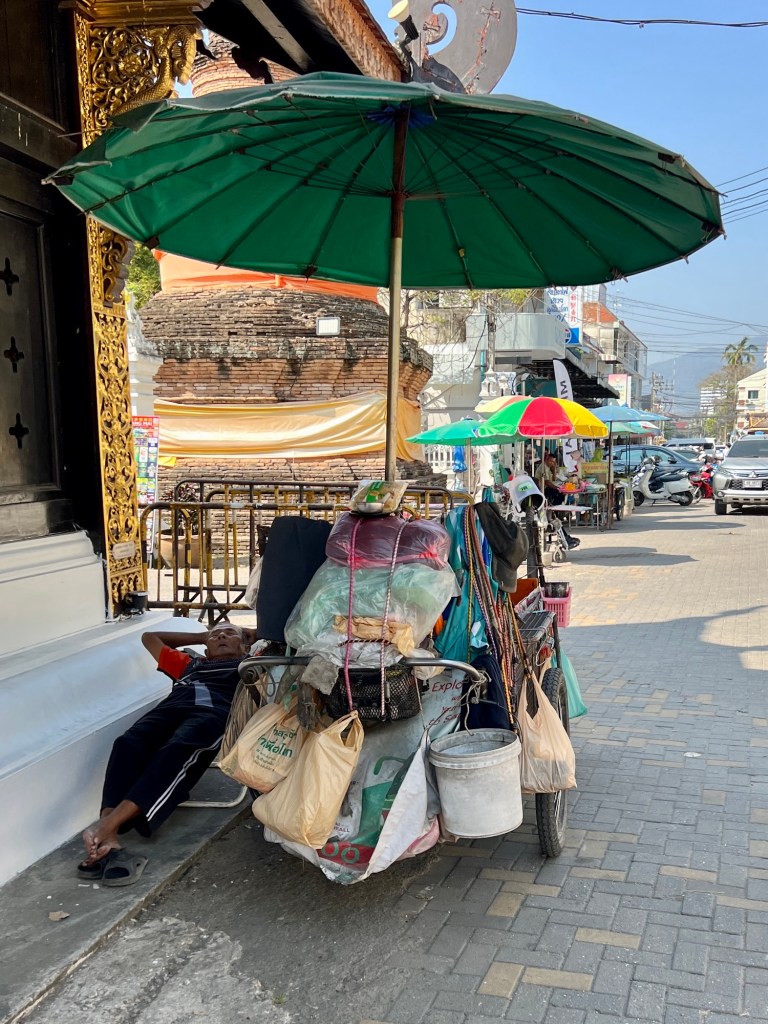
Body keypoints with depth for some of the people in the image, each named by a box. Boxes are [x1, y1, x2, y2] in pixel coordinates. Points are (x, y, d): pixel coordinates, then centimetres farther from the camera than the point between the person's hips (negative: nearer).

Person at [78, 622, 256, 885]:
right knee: (128, 743, -30)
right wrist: (201, 636, 54)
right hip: (171, 707, 4)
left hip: (216, 712, -3)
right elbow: (150, 637, 55)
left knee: (177, 750, -37)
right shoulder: (189, 664, 43)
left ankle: (107, 825, -52)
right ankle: (108, 842, -46)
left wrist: (251, 634, 42)